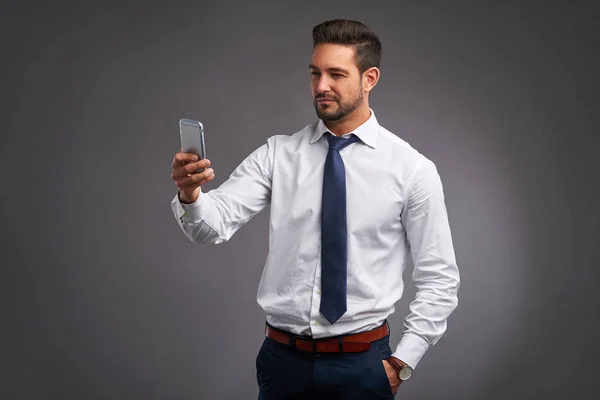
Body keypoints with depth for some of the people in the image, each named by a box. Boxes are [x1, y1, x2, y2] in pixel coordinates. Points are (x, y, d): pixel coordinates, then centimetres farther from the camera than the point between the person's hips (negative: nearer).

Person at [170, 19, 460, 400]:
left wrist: (402, 363, -5)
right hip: (282, 358, 2)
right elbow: (215, 224, -12)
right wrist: (189, 193, -33)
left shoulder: (412, 168, -5)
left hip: (362, 363, -1)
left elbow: (440, 280, -1)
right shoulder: (277, 154, 0)